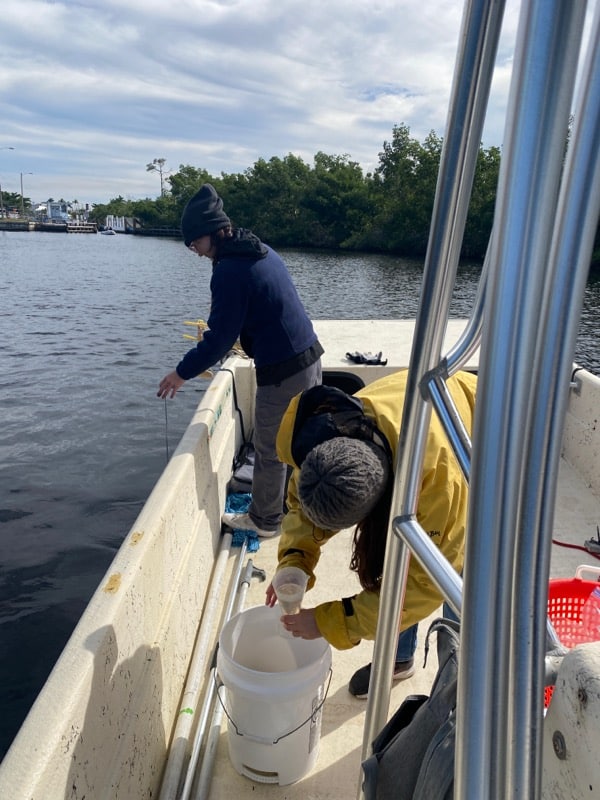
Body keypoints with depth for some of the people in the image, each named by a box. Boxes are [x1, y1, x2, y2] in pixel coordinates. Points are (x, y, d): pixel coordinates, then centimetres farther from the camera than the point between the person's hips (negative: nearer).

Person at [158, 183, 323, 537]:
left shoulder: (229, 269, -17)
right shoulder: (263, 251, 11)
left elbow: (221, 338, -16)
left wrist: (182, 373, -4)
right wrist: (214, 335, 28)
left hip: (282, 371, -9)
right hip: (310, 356, 9)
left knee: (270, 450, 8)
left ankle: (264, 520, 25)